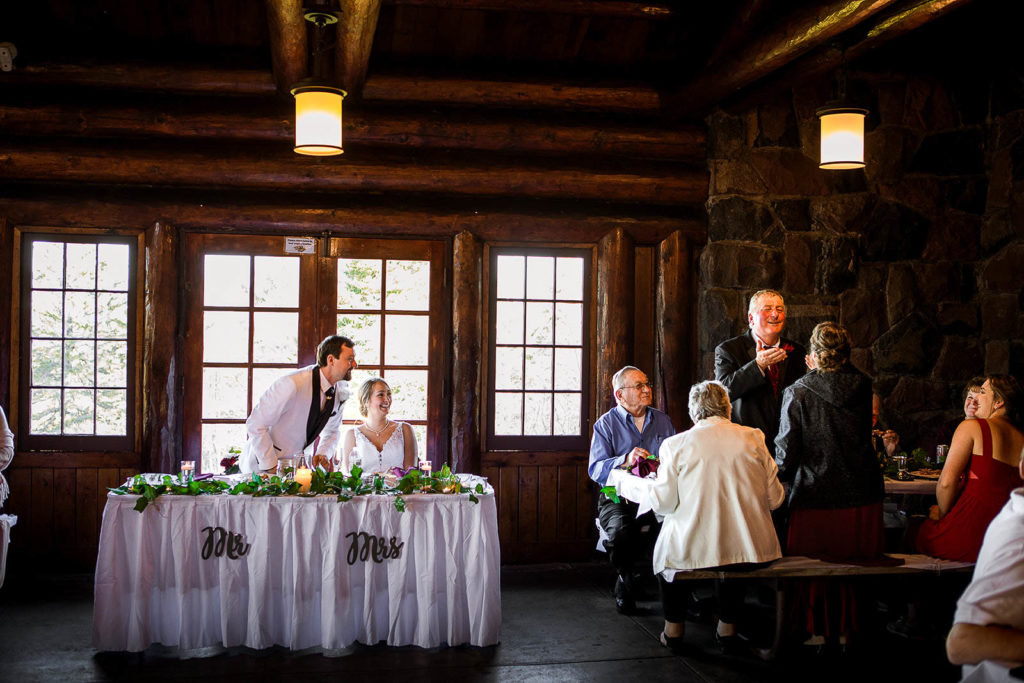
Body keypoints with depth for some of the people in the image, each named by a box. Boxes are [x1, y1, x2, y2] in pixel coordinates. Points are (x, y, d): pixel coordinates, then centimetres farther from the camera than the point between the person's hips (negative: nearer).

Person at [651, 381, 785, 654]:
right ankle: (728, 626, 38)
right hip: (751, 549, 2)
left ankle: (674, 628, 35)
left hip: (693, 549, -2)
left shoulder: (676, 444, -5)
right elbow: (774, 499, 5)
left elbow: (663, 503, -2)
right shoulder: (753, 438, 1)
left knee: (665, 550, 31)